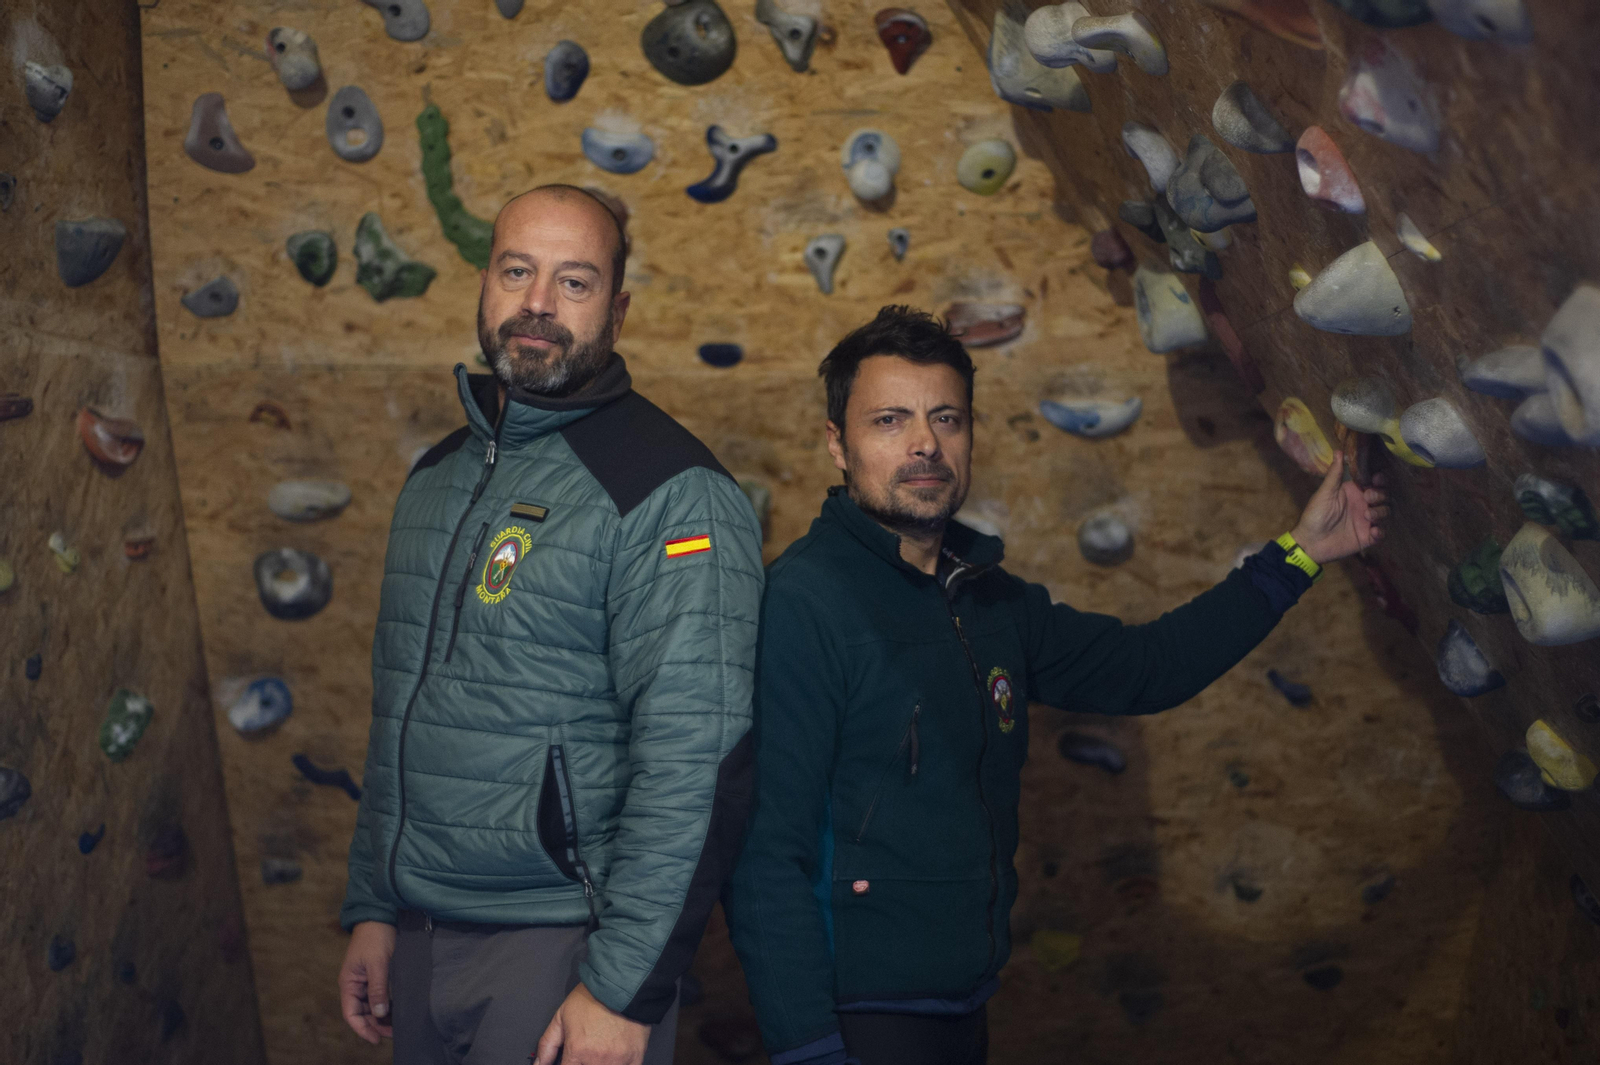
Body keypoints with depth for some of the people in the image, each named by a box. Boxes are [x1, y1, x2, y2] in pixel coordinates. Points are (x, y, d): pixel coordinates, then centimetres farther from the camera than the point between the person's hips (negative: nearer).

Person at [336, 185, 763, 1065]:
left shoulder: (671, 493, -14)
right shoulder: (439, 476, 10)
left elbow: (692, 765, -20)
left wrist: (624, 988, -21)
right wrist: (372, 910, 15)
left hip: (561, 948, -7)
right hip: (421, 941, 7)